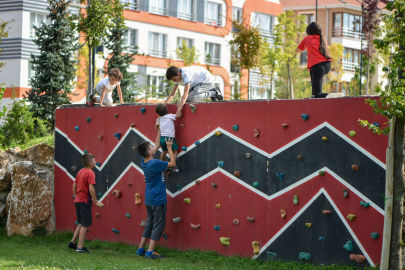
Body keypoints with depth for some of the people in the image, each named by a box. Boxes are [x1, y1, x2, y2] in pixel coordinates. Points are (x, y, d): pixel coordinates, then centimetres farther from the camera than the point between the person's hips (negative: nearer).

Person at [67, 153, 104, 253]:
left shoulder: (80, 172, 11)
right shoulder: (90, 173, -14)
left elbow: (74, 186, 18)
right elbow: (91, 189, -21)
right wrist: (96, 202, -16)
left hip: (77, 201, 9)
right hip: (85, 202, -9)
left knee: (81, 224, 20)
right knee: (85, 225, -2)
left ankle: (72, 243, 22)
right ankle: (80, 247, -1)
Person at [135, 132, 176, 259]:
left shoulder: (144, 162, 2)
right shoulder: (155, 163, -21)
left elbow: (157, 146, 14)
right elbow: (173, 164, -12)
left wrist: (159, 131, 15)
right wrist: (169, 148, -5)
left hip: (149, 199, 8)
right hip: (158, 199, -8)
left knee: (150, 223, 18)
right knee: (159, 224, -2)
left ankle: (141, 249, 19)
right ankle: (150, 252, -5)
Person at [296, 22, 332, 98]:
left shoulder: (307, 39, 10)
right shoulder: (322, 38, 20)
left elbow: (297, 51, 24)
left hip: (317, 65, -6)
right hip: (327, 65, 6)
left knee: (317, 95, -9)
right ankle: (314, 94, 30)